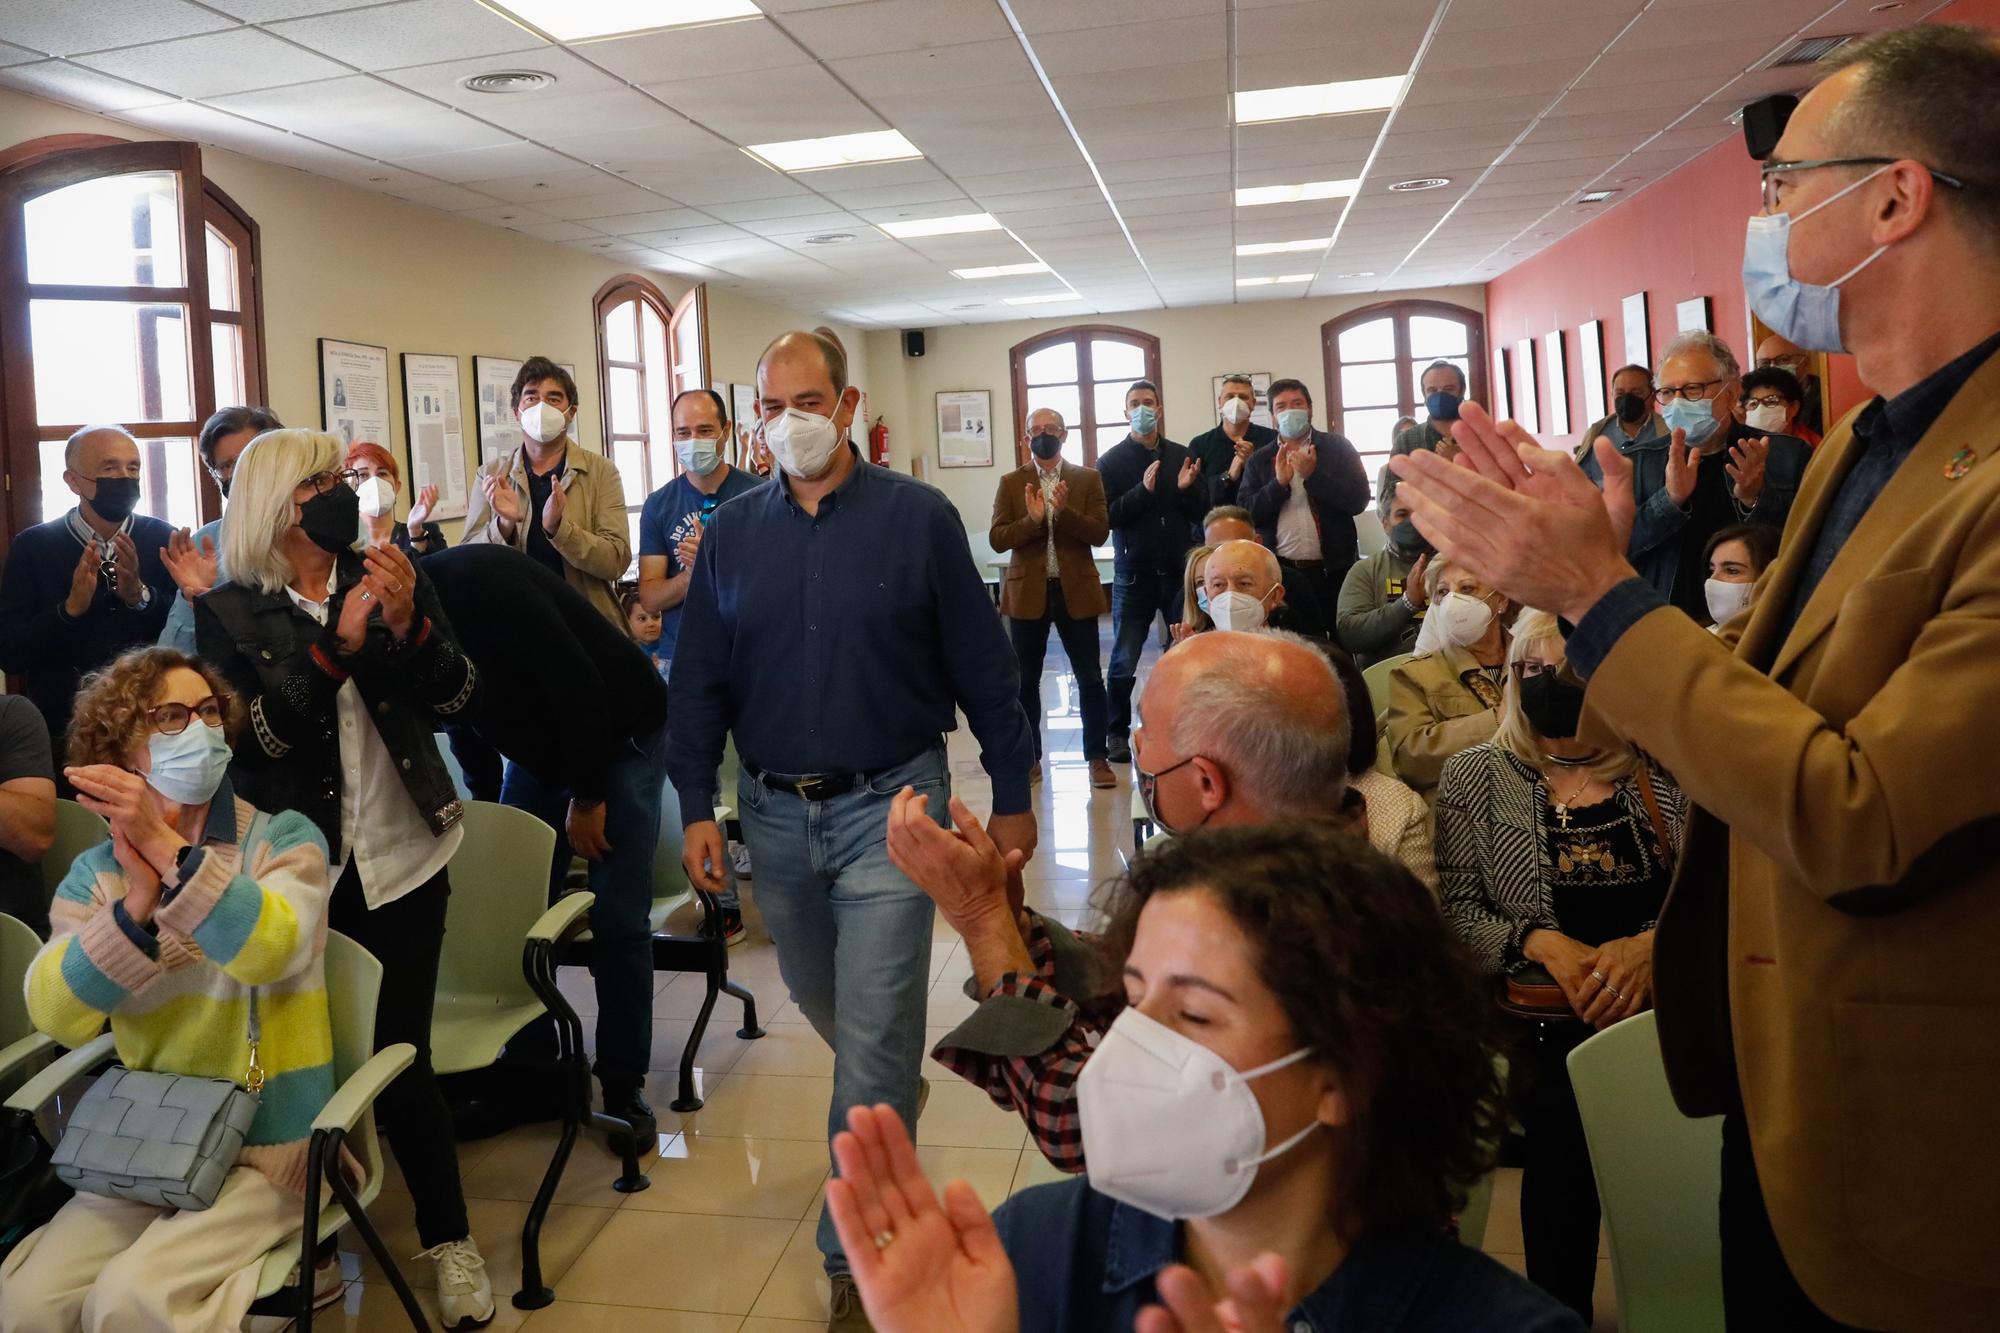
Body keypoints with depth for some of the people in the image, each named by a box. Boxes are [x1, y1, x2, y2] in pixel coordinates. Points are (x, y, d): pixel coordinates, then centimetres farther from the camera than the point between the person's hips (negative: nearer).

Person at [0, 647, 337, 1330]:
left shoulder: (285, 838, -6)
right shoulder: (94, 874, 2)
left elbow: (270, 951, -27)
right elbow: (59, 1018, -13)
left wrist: (166, 846, -32)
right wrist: (138, 899, -27)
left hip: (268, 1146, -4)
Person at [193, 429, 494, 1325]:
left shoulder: (394, 577, 4)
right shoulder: (228, 612, 0)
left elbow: (460, 703, -2)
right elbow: (252, 735, -12)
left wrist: (409, 624, -18)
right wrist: (336, 646, -22)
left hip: (400, 859, 0)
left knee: (401, 1057, -1)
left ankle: (448, 1240, 16)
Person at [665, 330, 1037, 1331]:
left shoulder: (918, 517, -6)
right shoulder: (731, 534, 4)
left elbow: (980, 665, -3)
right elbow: (697, 683, 6)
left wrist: (1012, 794, -2)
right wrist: (697, 808, -2)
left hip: (888, 805, -4)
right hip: (774, 811, 4)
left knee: (872, 1041, -4)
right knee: (823, 1006, 22)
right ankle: (896, 1088, 53)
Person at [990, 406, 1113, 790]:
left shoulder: (1088, 479, 4)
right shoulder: (1011, 483, 5)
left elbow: (1100, 532, -7)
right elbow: (997, 539, -5)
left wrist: (1064, 511, -22)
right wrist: (1031, 519, -21)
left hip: (1077, 590, 0)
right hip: (1027, 592, 1)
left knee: (1089, 677, 2)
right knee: (1025, 679, 7)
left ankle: (1097, 757, 12)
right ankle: (1029, 757, 19)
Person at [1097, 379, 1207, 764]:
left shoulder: (1181, 456, 7)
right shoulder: (1111, 461, 1)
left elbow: (1202, 512, 6)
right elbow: (1106, 516, -9)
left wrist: (1187, 489, -13)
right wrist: (1143, 490, -21)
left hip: (1179, 570, 2)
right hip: (1133, 573, -2)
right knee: (1124, 660, 4)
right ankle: (1117, 733, 14)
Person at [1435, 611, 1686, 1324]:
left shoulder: (1663, 771, 12)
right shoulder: (1473, 776, 11)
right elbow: (1454, 908, 3)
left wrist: (1652, 944, -15)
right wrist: (1541, 942, -14)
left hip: (1659, 999, 1)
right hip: (1535, 1020, -1)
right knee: (1564, 1109, -29)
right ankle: (1561, 1313, -7)